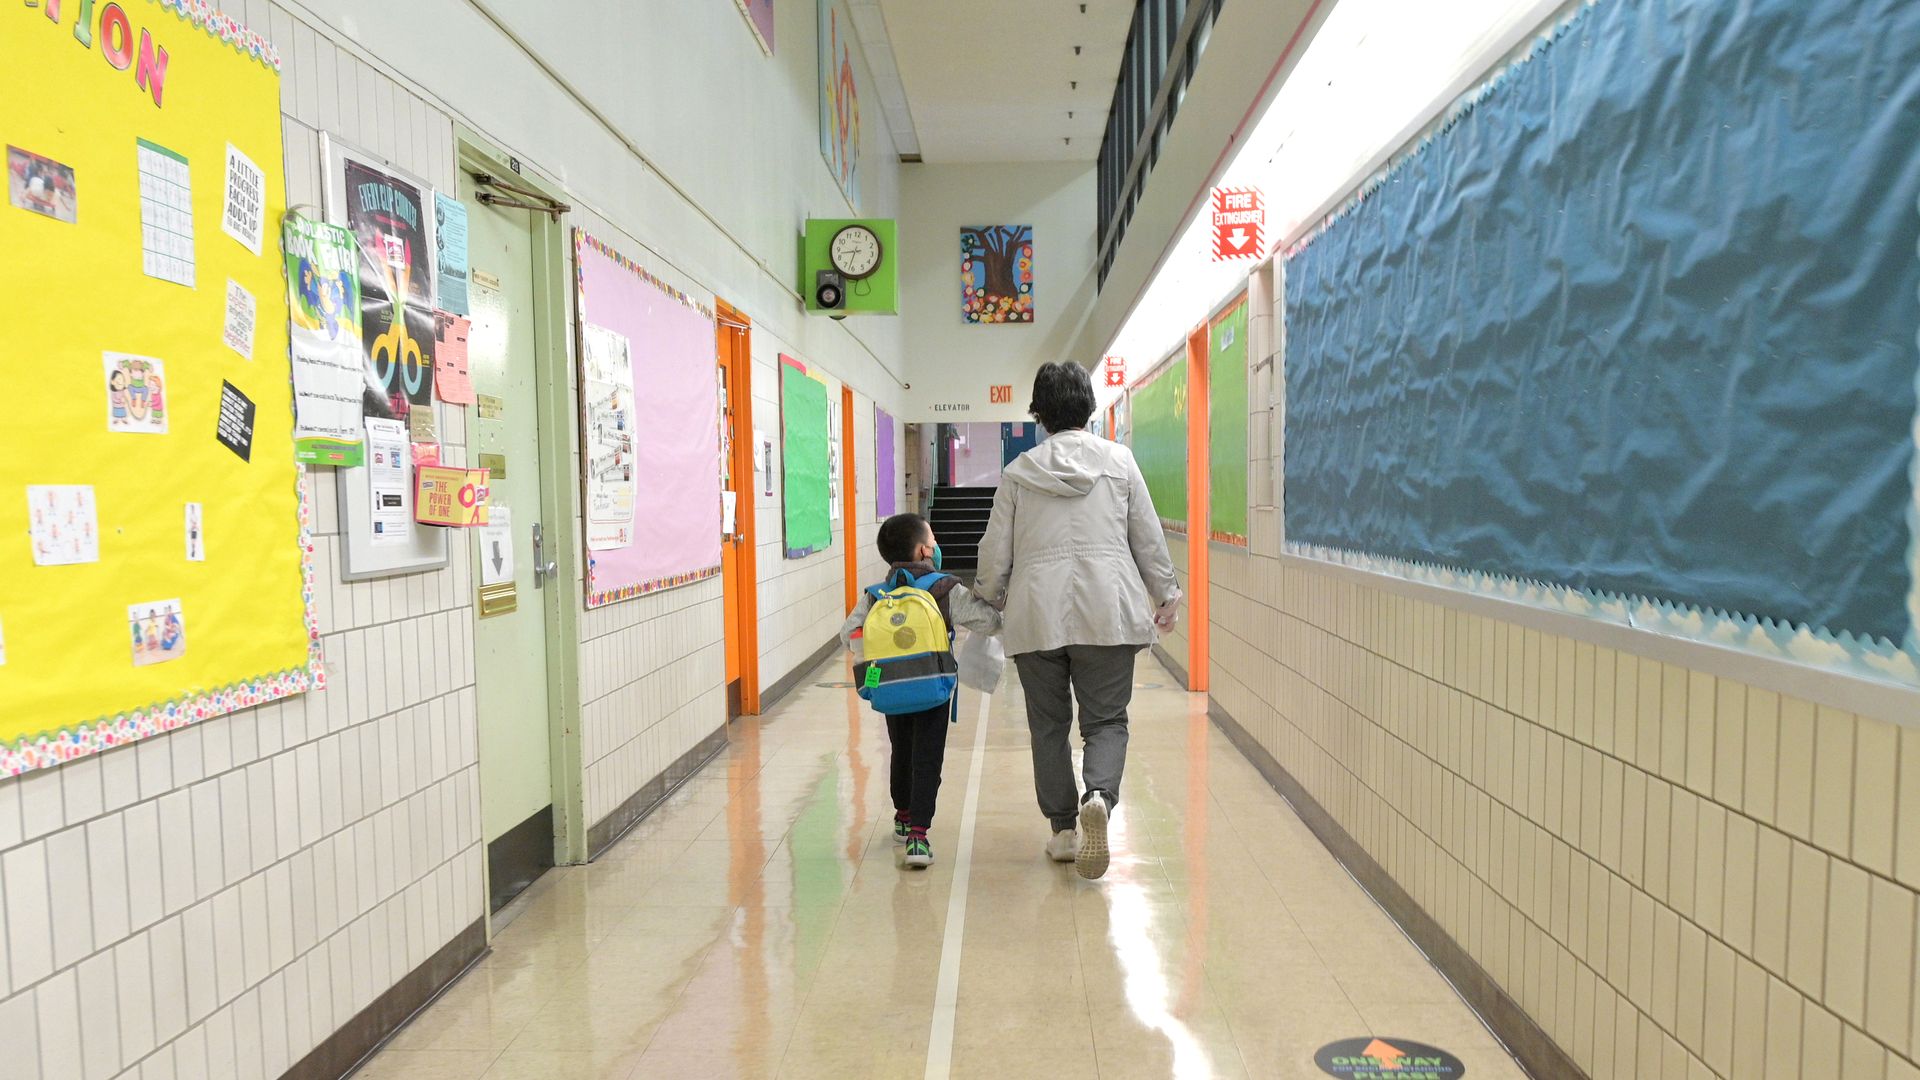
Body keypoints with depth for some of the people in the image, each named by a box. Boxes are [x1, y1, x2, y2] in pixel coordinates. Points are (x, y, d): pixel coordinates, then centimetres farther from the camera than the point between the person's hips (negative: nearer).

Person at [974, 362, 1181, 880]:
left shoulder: (1018, 472, 5)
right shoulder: (1118, 459, 6)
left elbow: (995, 552, 7)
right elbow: (1148, 537, 7)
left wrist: (986, 600, 24)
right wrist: (1166, 593, 19)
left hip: (1037, 615, 1)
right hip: (1108, 611, 0)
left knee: (1049, 724, 13)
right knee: (1106, 720, 6)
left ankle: (1064, 828, 15)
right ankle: (1098, 796, -20)